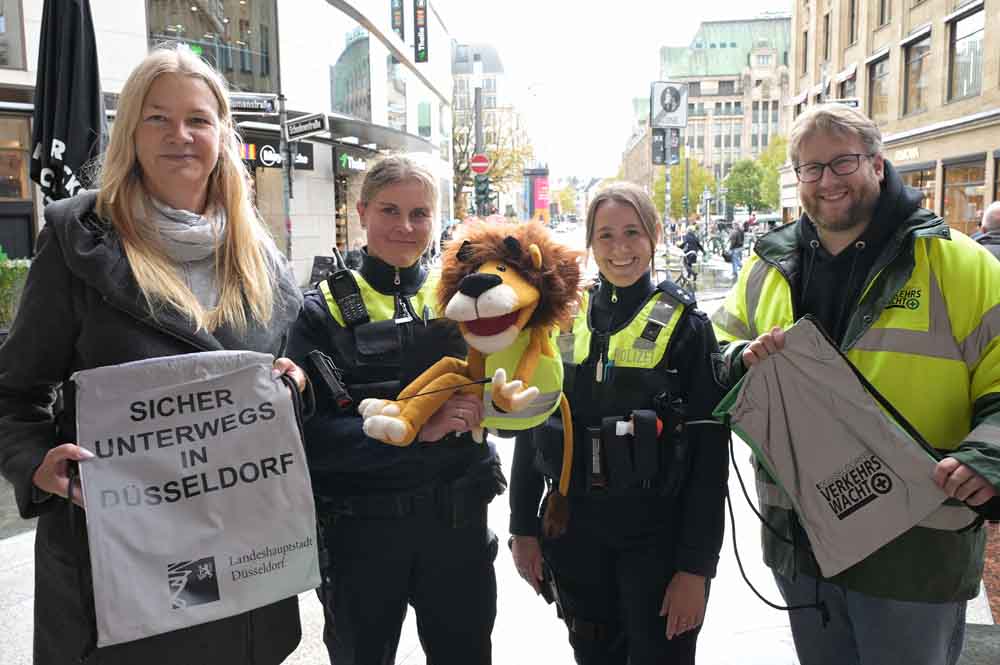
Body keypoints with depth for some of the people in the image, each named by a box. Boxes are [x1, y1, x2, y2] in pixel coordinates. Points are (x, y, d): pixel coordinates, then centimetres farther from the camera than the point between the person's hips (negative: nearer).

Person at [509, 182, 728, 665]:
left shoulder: (685, 326, -6)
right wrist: (523, 528, 5)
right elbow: (529, 430, 7)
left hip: (657, 538, -3)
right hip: (574, 536, 3)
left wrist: (696, 567, -12)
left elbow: (710, 455, -9)